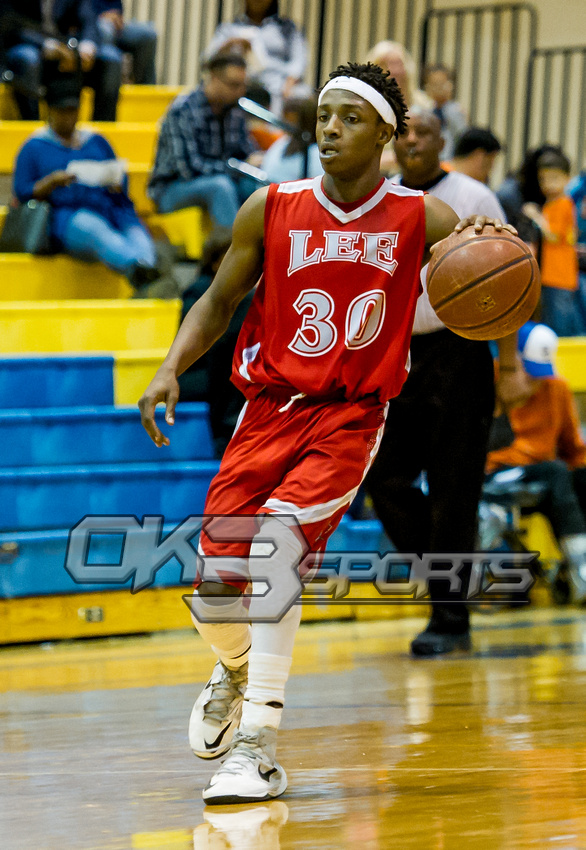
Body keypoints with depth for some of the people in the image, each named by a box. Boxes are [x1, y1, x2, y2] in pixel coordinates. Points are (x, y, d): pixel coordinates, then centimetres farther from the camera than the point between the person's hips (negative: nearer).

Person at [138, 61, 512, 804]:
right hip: (269, 408, 3)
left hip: (351, 416, -2)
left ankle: (258, 748, -23)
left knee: (277, 540, -27)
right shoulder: (271, 210, -2)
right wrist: (171, 369, -8)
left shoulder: (421, 219, -6)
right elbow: (219, 302, 8)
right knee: (214, 591, -4)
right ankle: (238, 668, 36)